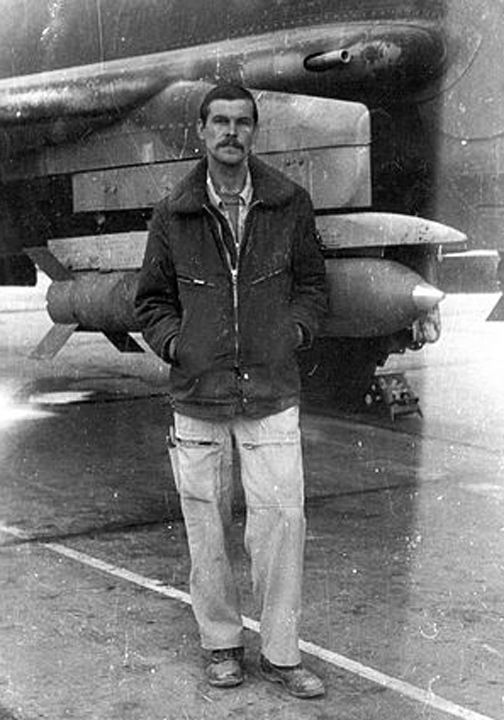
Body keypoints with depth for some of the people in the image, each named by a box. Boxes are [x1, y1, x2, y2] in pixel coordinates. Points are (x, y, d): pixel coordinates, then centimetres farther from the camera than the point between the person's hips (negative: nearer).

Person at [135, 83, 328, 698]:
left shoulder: (289, 204, 3)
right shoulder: (173, 215, 3)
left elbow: (311, 284, 14)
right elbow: (152, 300, 13)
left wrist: (293, 332, 0)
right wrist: (174, 344, -2)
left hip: (272, 394, 0)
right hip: (197, 395, 1)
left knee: (281, 521, -2)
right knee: (206, 525, 7)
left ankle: (280, 653, 13)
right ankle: (220, 643, 25)